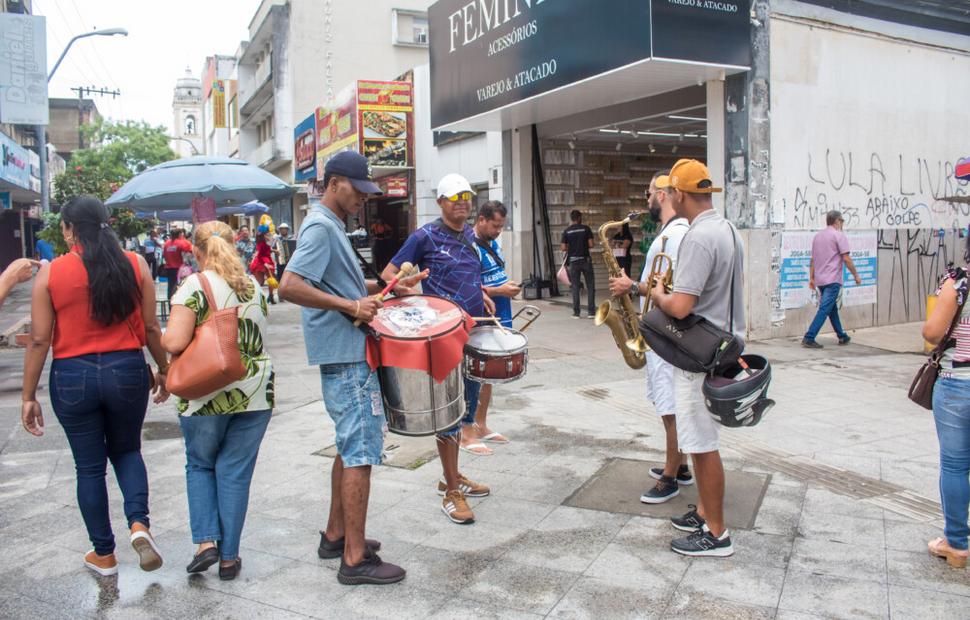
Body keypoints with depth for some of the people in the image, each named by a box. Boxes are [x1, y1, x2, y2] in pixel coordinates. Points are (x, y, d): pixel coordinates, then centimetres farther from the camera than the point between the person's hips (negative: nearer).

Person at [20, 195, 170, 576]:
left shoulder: (50, 273, -6)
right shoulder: (135, 265, -4)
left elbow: (39, 340, -5)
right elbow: (151, 328, -1)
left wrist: (29, 396, 3)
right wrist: (163, 370, 13)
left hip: (73, 377, -1)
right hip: (127, 371, 1)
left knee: (89, 467, 13)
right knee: (126, 451, 23)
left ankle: (103, 555, 25)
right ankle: (139, 524, 1)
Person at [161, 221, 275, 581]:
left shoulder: (193, 287, -9)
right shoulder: (253, 286, 8)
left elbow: (174, 343, -16)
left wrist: (162, 338, 5)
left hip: (206, 394, -3)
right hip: (255, 392, 3)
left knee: (199, 465, 19)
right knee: (235, 472, 10)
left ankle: (206, 541, 10)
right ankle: (229, 557, 16)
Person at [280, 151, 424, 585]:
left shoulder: (331, 227, 17)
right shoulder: (320, 227, -14)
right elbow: (289, 287, -25)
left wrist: (385, 287, 15)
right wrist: (350, 305, -24)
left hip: (349, 353, 11)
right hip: (347, 356, -11)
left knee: (350, 447, 18)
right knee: (360, 452, -6)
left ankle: (336, 536, 29)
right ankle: (355, 559, 2)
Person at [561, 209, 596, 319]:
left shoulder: (566, 231, 0)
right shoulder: (586, 228, -3)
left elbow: (563, 248, -3)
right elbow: (591, 244, -8)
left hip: (573, 261, 1)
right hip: (585, 260, -1)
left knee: (575, 287, 7)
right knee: (590, 286, 5)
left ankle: (576, 312, 7)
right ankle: (591, 312, 1)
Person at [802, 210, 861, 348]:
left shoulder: (818, 236, 15)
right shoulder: (839, 236, -7)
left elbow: (813, 260, 16)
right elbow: (846, 259, -11)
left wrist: (811, 278, 18)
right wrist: (856, 276, -3)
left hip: (819, 280, 8)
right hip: (832, 280, -8)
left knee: (832, 309, 18)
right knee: (824, 310, -10)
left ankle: (842, 337, 28)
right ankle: (809, 338, -18)